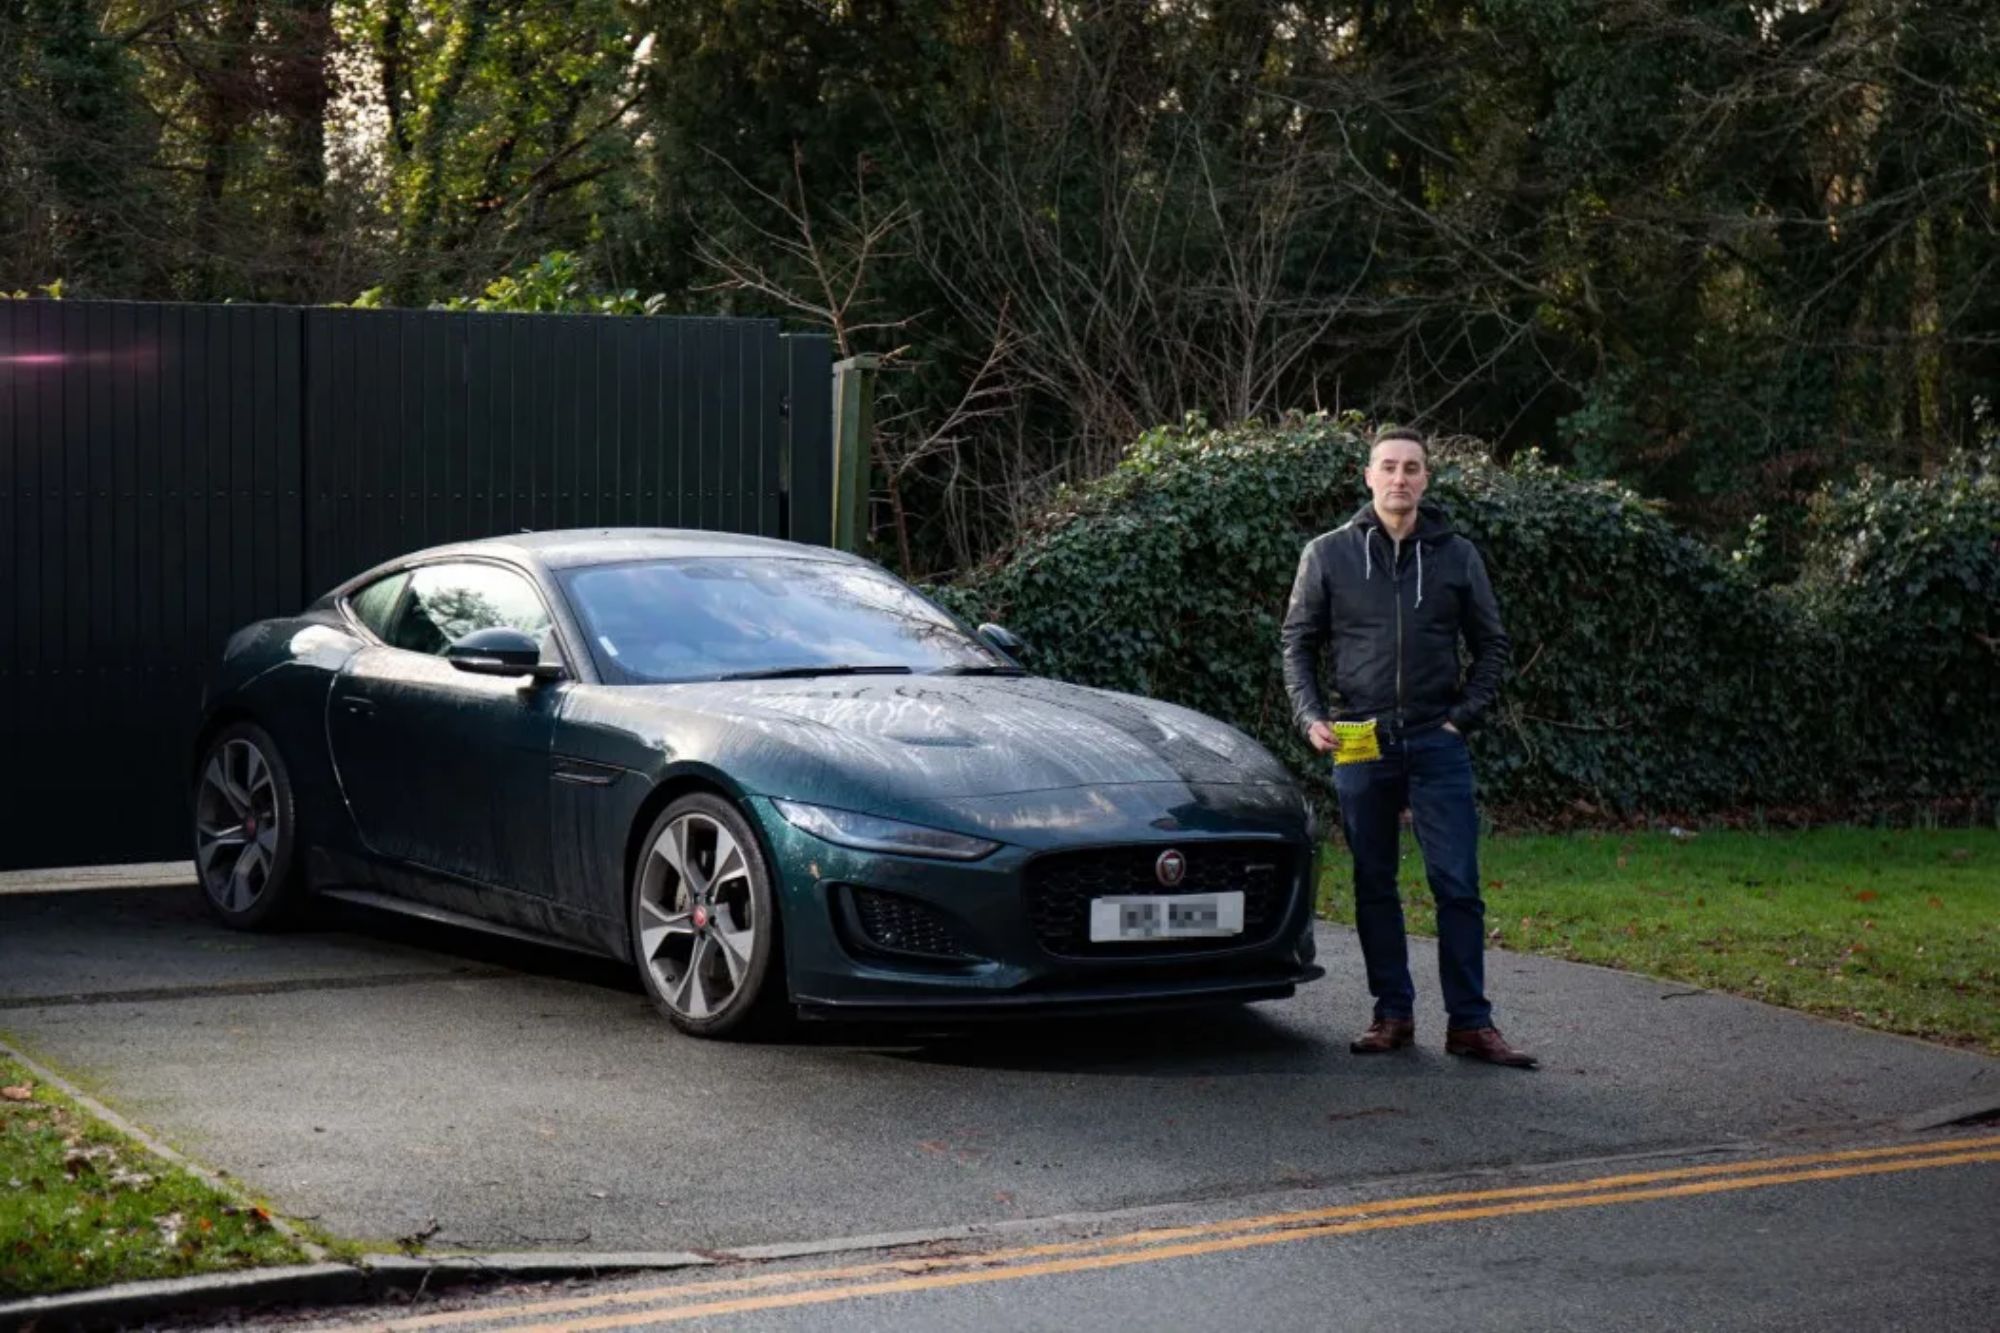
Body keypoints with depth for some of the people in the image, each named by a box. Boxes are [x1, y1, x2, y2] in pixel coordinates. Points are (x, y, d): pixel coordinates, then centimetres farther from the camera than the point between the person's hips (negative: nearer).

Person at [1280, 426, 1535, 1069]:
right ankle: (1393, 1014, 15)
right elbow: (1298, 644, 9)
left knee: (1458, 884, -4)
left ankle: (1469, 1022, 1)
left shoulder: (1456, 556, 6)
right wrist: (1311, 716, -4)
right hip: (1359, 745, 0)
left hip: (1436, 744, 0)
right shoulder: (1328, 554, 4)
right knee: (1374, 886, 6)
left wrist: (1464, 715, 0)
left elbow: (1493, 645, 12)